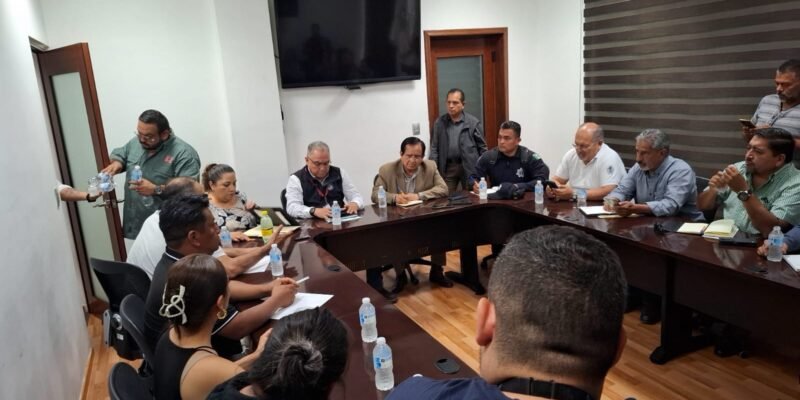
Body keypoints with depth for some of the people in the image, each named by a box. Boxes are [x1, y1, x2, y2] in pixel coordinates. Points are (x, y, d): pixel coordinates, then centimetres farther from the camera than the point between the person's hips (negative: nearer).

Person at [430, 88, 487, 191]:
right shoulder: (439, 122, 5)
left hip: (469, 168, -2)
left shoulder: (473, 122, -2)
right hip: (447, 167, 2)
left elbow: (482, 147, 1)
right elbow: (434, 148, 6)